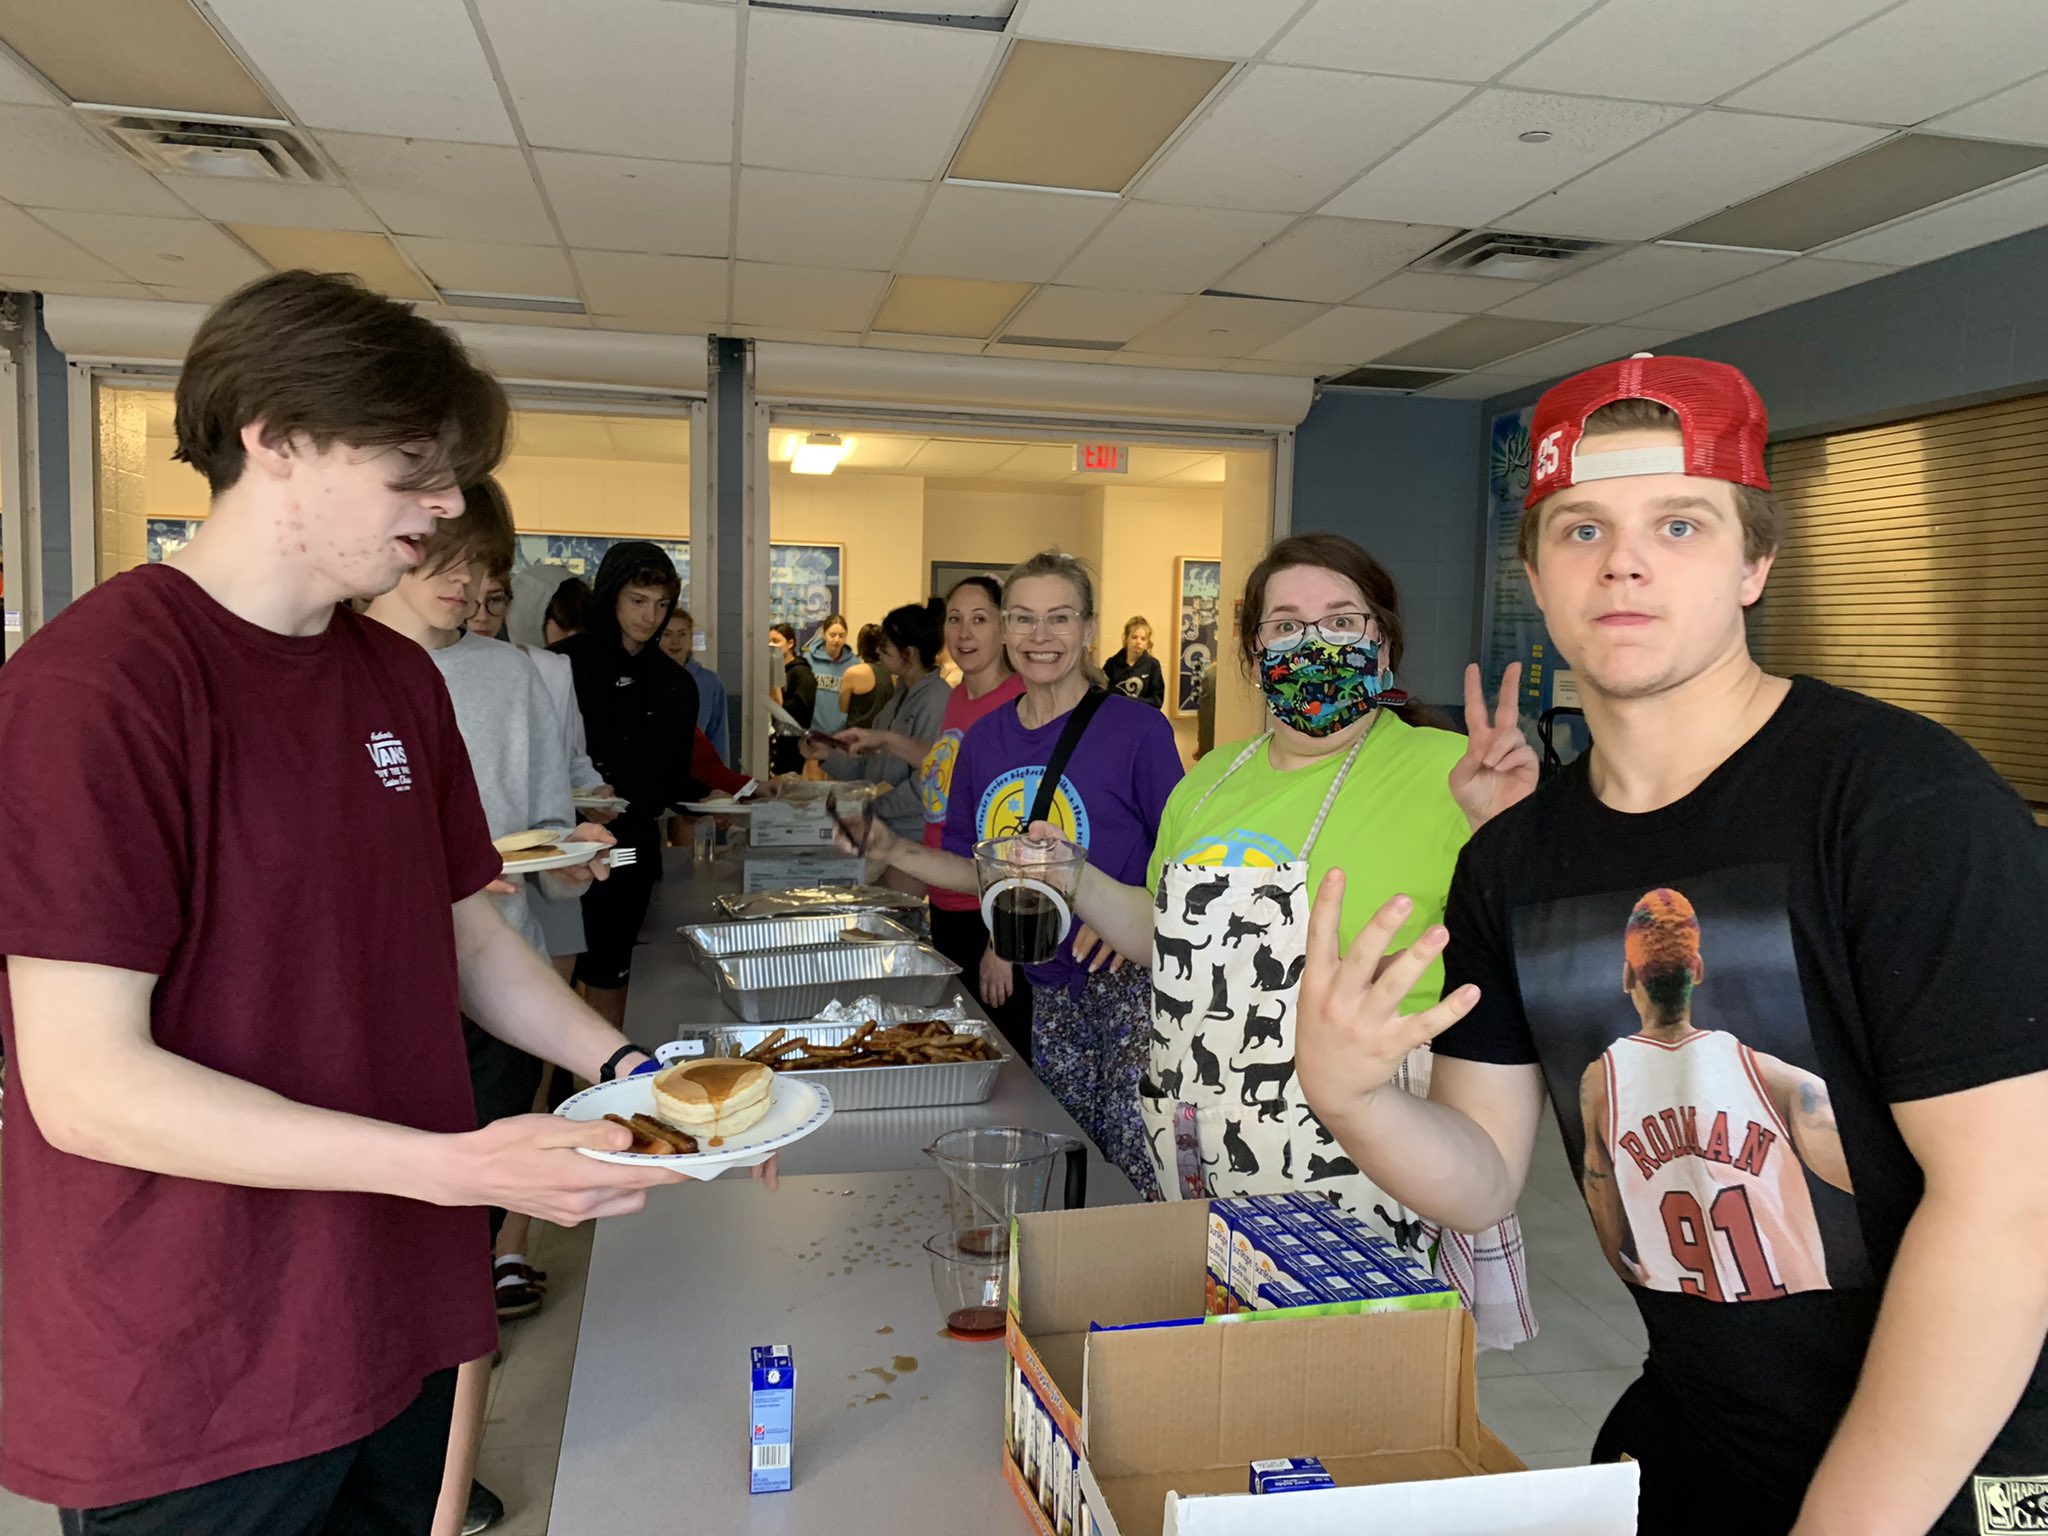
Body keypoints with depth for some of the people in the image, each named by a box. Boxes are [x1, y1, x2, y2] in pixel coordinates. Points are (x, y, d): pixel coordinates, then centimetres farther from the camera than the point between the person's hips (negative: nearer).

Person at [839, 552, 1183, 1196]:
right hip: (1049, 986, 6)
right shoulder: (985, 739, 7)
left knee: (1140, 1171, -6)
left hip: (1130, 980, -5)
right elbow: (979, 872, 12)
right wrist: (893, 851, -2)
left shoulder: (1137, 730, -10)